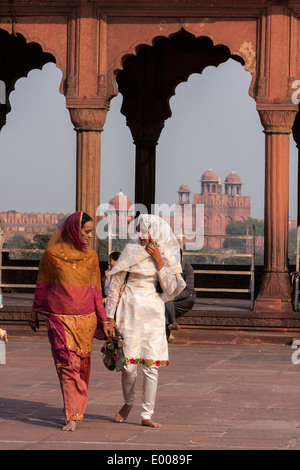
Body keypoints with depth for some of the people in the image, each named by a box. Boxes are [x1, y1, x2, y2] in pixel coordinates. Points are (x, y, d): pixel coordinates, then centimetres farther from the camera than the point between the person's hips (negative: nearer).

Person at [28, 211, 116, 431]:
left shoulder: (91, 257, 5)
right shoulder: (53, 253, -3)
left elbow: (96, 290, 10)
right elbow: (42, 284, 8)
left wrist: (104, 320, 8)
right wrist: (35, 312, 14)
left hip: (85, 318, 3)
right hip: (59, 318, -3)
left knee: (82, 364, 6)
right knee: (66, 363, -11)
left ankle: (77, 409, 22)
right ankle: (72, 417, -11)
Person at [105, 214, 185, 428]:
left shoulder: (168, 256, 2)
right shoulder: (132, 250, -4)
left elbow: (171, 288, -5)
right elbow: (115, 283, 0)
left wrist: (159, 261, -13)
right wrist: (110, 315, -2)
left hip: (153, 313, 2)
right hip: (131, 310, -2)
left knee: (152, 366, -1)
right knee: (129, 364, -3)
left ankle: (147, 415, 9)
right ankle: (128, 402, 26)